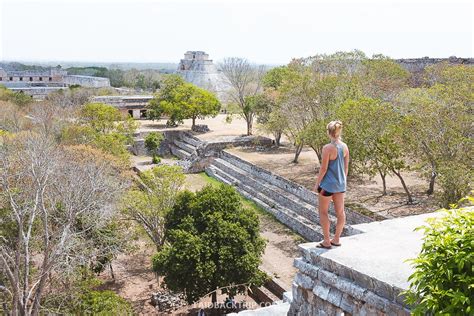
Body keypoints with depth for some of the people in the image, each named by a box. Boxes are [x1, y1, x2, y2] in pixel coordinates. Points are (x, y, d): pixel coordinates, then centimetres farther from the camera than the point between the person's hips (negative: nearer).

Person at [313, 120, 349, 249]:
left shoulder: (327, 148, -19)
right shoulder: (345, 147, 0)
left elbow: (323, 169, -16)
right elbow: (346, 167, 8)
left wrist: (317, 184, -5)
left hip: (328, 185, -7)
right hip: (340, 185, 7)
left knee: (323, 212, 8)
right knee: (340, 212, 14)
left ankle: (326, 241, 12)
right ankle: (336, 239, 26)